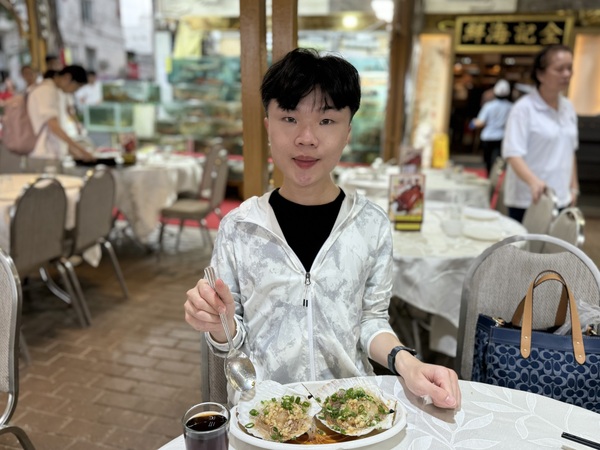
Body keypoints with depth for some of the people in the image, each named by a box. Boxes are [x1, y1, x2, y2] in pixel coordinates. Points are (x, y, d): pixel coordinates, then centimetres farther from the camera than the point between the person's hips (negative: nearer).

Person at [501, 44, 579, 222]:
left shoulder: (568, 107, 10)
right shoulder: (524, 108, -10)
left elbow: (570, 152, 19)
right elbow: (513, 154, -17)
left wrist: (574, 187, 17)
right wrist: (533, 181, -32)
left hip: (561, 200, 6)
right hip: (527, 201, -6)